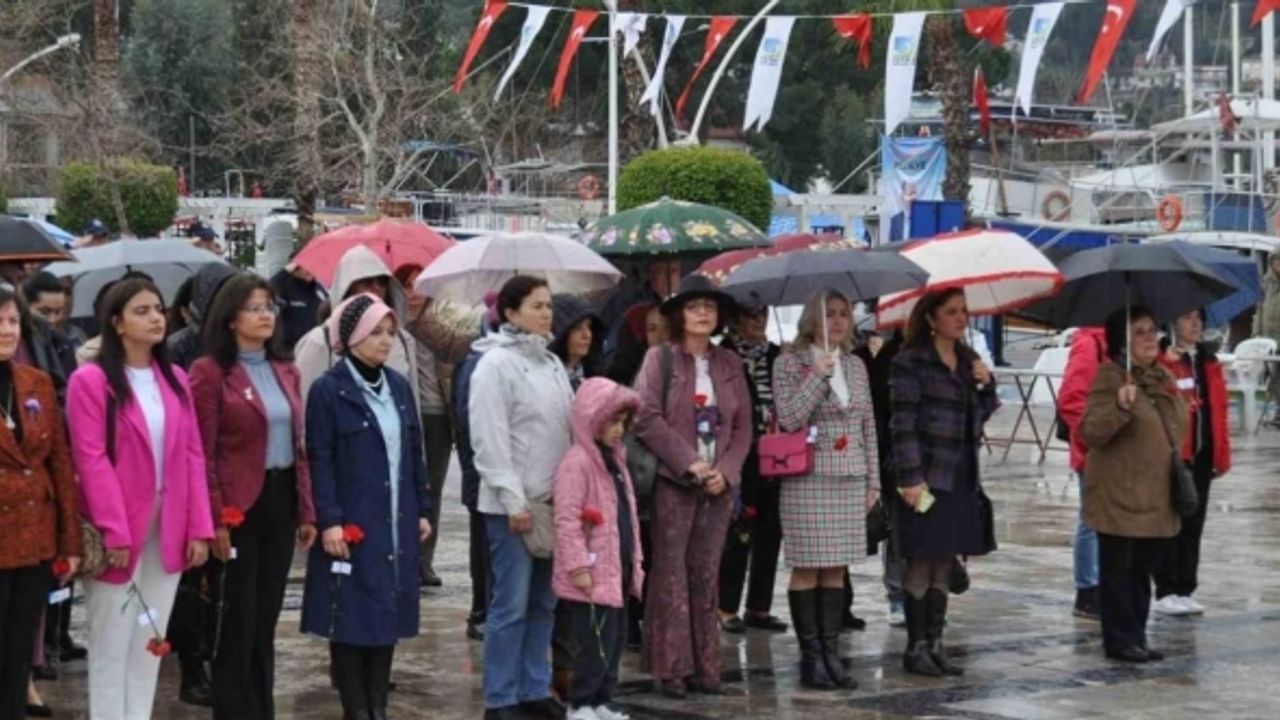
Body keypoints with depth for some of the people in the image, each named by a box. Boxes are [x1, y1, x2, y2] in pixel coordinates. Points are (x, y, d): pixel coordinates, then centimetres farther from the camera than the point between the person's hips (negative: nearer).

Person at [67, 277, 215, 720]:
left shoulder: (175, 379, 10)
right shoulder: (91, 380, -9)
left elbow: (192, 456, 7)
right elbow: (92, 461, -14)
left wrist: (200, 526, 0)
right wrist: (114, 532, -18)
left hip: (169, 527, 6)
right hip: (119, 530, -6)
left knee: (150, 642, 10)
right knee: (111, 644, 1)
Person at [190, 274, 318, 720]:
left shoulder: (285, 371, 12)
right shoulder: (210, 372, -9)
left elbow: (298, 446, 13)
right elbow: (202, 454, -12)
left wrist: (307, 511, 8)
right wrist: (215, 520, -17)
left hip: (281, 501, 6)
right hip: (239, 506, -6)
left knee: (266, 618, 13)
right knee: (238, 620, 1)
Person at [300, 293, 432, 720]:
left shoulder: (399, 386, 11)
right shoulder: (328, 390, -8)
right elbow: (319, 461, -11)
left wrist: (422, 509, 12)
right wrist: (329, 521, -17)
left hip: (396, 523, 6)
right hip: (352, 524, -6)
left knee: (389, 612, 9)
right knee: (352, 615, 0)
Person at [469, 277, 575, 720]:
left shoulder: (552, 363, 14)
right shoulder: (496, 363, -10)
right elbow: (490, 439, -15)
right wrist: (513, 498, -17)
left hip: (553, 500, 8)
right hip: (513, 504, -8)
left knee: (543, 603, 11)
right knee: (511, 605, -4)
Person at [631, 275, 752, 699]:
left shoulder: (729, 364, 11)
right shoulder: (659, 358, -1)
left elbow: (743, 426, 10)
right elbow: (647, 418, -10)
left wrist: (726, 470, -5)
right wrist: (689, 462, -14)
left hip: (719, 484, 4)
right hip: (673, 481, -4)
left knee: (706, 575, 6)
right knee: (671, 574, -3)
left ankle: (704, 666, 11)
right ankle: (671, 667, 2)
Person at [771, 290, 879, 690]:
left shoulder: (856, 366, 12)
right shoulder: (790, 363, -2)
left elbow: (868, 426, 15)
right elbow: (789, 418, -13)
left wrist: (873, 480, 12)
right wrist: (819, 376, -18)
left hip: (850, 480, 5)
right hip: (808, 478, -5)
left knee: (836, 569, 6)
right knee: (807, 568, -2)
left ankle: (831, 653, 11)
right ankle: (811, 657, 4)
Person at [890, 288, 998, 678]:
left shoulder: (968, 360, 14)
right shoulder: (911, 362, -8)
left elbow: (982, 415, 19)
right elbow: (903, 423, -12)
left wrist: (986, 384, 0)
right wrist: (911, 477, -18)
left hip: (961, 477, 7)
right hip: (927, 477, -7)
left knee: (944, 564, 10)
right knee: (921, 563, -3)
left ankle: (935, 643, 17)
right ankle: (916, 647, 5)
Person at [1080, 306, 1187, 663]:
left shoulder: (1162, 377, 13)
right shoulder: (1109, 377, -11)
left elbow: (1178, 426, 25)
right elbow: (1090, 433, -19)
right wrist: (1120, 407, -34)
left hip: (1156, 495, 8)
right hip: (1120, 494, -8)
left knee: (1144, 568, 12)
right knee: (1119, 568, -1)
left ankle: (1136, 637, 20)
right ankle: (1120, 640, 5)